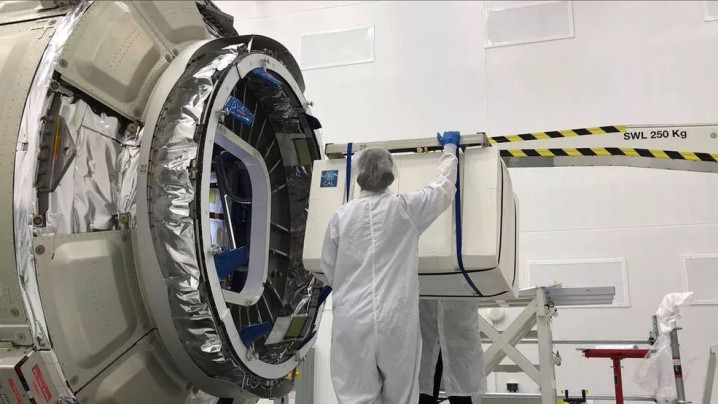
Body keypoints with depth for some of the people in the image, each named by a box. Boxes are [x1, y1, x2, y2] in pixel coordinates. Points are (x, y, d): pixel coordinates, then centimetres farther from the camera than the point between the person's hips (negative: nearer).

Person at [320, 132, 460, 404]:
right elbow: (444, 188, 14)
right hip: (396, 318, 0)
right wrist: (449, 149, 30)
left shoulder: (341, 216, 0)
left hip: (352, 320, 0)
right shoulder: (406, 208, -2)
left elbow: (329, 270, 10)